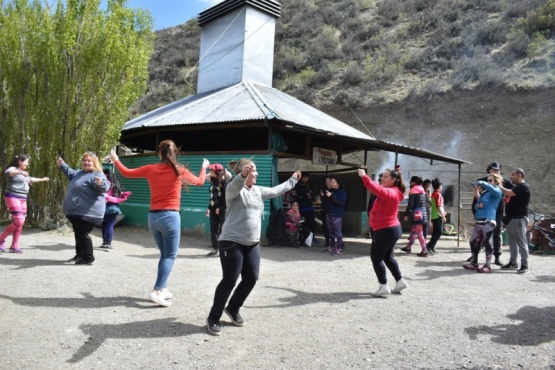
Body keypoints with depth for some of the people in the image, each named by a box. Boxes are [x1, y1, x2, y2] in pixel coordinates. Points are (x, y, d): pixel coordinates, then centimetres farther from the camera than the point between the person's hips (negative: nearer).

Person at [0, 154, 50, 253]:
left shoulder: (23, 173, 22)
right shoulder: (13, 169, -6)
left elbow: (29, 179, 43)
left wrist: (42, 179, 53)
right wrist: (20, 172, -48)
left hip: (22, 199, 9)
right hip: (12, 198, -9)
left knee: (20, 223, 4)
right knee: (18, 221, -17)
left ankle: (14, 246, 8)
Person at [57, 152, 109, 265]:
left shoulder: (97, 175, -13)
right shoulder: (79, 173, 18)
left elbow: (105, 187, -31)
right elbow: (70, 173, 42)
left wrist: (100, 183, -52)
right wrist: (62, 165, 40)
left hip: (88, 212, -10)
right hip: (76, 211, 10)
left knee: (83, 234, -9)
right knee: (78, 234, 19)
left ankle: (88, 257, 1)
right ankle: (79, 255, 32)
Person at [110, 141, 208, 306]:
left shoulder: (150, 169, 3)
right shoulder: (180, 170, -3)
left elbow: (127, 173, 14)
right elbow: (199, 182, 13)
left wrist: (115, 160, 32)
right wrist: (204, 167, 32)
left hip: (153, 217, 5)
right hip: (170, 216, -4)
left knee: (165, 254, 18)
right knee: (170, 255, 1)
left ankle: (163, 288, 18)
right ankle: (157, 291, -10)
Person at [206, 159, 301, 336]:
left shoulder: (258, 191, 15)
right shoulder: (234, 189, -9)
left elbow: (276, 190, 28)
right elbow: (236, 185, -33)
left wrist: (293, 180, 38)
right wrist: (243, 174, -55)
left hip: (252, 243, 8)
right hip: (232, 242, -8)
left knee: (251, 278, 6)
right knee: (230, 280, -8)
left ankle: (232, 309, 28)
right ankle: (213, 318, 7)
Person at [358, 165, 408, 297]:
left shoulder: (391, 192, -20)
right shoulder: (389, 191, 13)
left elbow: (377, 189, -37)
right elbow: (378, 189, 13)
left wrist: (364, 176, -37)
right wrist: (364, 177, 0)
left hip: (386, 230, -10)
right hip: (391, 229, 10)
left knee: (376, 257, -2)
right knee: (387, 256, 21)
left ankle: (384, 287, 2)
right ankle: (400, 281, 28)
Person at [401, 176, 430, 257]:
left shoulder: (413, 190, -8)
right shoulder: (422, 190, 17)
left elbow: (410, 204, -14)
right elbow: (424, 203, 16)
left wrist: (406, 214, -11)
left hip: (417, 213, -9)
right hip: (423, 213, 9)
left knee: (419, 233, -5)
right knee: (413, 231, 16)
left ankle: (425, 251, -5)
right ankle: (408, 247, 26)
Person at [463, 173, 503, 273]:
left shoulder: (497, 191, -1)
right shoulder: (484, 192, 19)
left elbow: (491, 188, -26)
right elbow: (476, 206, 19)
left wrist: (481, 183, -19)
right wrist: (478, 205, -3)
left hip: (488, 221, -7)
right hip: (478, 221, 7)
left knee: (487, 243, -3)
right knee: (474, 242, 10)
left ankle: (488, 266, 5)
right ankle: (474, 263, 21)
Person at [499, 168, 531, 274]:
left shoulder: (524, 186, -12)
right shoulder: (516, 187, 20)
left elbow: (509, 193, -21)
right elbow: (508, 197, 21)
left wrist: (499, 185, -9)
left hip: (519, 219, -10)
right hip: (511, 218, 10)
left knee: (521, 242, -6)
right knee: (512, 242, 13)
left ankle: (525, 265, -2)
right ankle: (513, 262, 20)